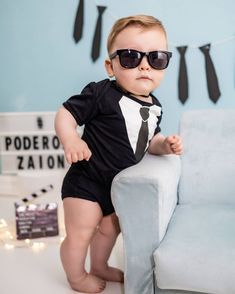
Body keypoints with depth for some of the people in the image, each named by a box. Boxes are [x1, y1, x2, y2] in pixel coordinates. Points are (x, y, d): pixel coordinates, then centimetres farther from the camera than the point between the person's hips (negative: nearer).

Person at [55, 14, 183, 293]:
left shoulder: (154, 106, 0)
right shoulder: (101, 93, -23)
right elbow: (65, 113, -19)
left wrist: (165, 144, -7)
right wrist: (70, 139, -36)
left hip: (119, 185, 7)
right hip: (86, 182, -7)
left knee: (109, 228, 25)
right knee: (79, 233, 6)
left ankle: (100, 267, 51)